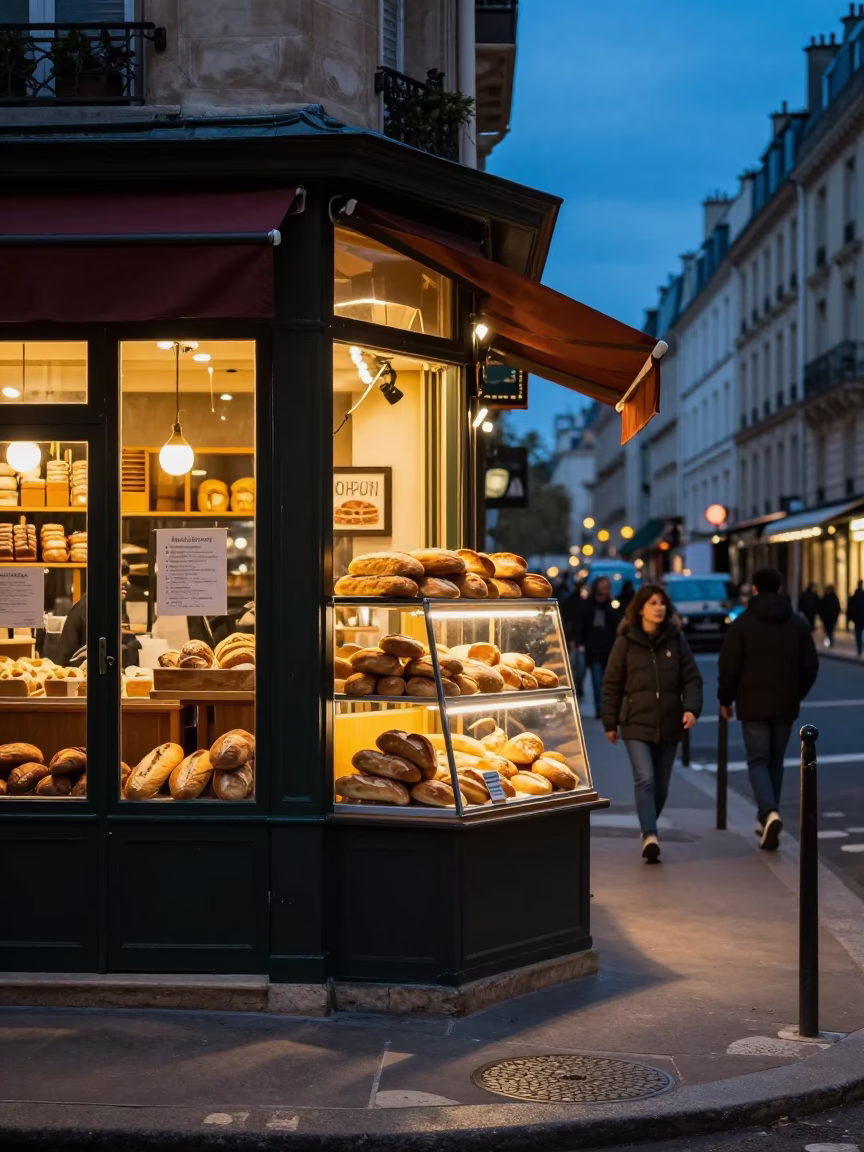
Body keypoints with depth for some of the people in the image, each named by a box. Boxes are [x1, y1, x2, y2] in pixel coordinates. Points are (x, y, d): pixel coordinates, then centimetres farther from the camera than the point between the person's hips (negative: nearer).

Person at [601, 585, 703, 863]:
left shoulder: (676, 640, 4)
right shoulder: (626, 642, 0)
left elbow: (691, 679, 2)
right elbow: (612, 685, 4)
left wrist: (691, 708, -15)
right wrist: (610, 723, 4)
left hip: (669, 725, 3)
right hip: (637, 724, -2)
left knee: (661, 785, 10)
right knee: (645, 780, -17)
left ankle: (648, 829, 30)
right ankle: (650, 836, -23)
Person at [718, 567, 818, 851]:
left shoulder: (743, 623, -6)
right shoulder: (798, 624, 5)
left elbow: (729, 667, -8)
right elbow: (811, 666, 7)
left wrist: (726, 699, 6)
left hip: (753, 705, -3)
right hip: (786, 706, 3)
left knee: (758, 763, 0)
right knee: (776, 762, 15)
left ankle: (770, 814, -22)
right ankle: (767, 818, 20)